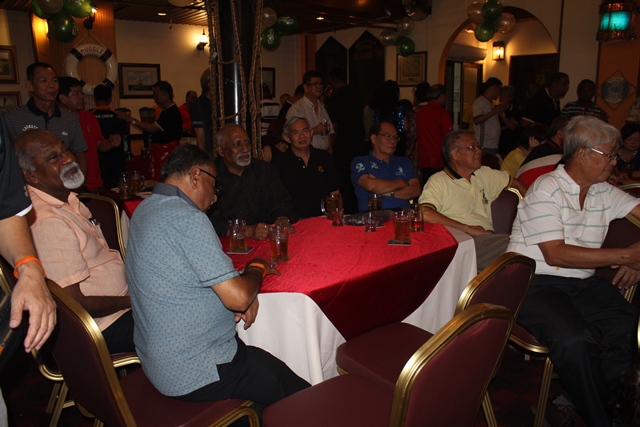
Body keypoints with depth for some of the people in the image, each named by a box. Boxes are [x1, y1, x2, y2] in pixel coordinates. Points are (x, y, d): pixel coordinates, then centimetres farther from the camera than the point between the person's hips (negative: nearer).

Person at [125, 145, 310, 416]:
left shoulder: (146, 209, 6)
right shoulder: (186, 218, -24)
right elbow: (238, 298, -26)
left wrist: (243, 294, 2)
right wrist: (256, 269, -4)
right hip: (195, 374, -10)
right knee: (304, 398, 1)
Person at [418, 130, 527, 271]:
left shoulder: (484, 174, 23)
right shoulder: (438, 181, 1)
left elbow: (514, 182, 40)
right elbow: (425, 214, -17)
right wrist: (467, 228, -16)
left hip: (488, 241, 7)